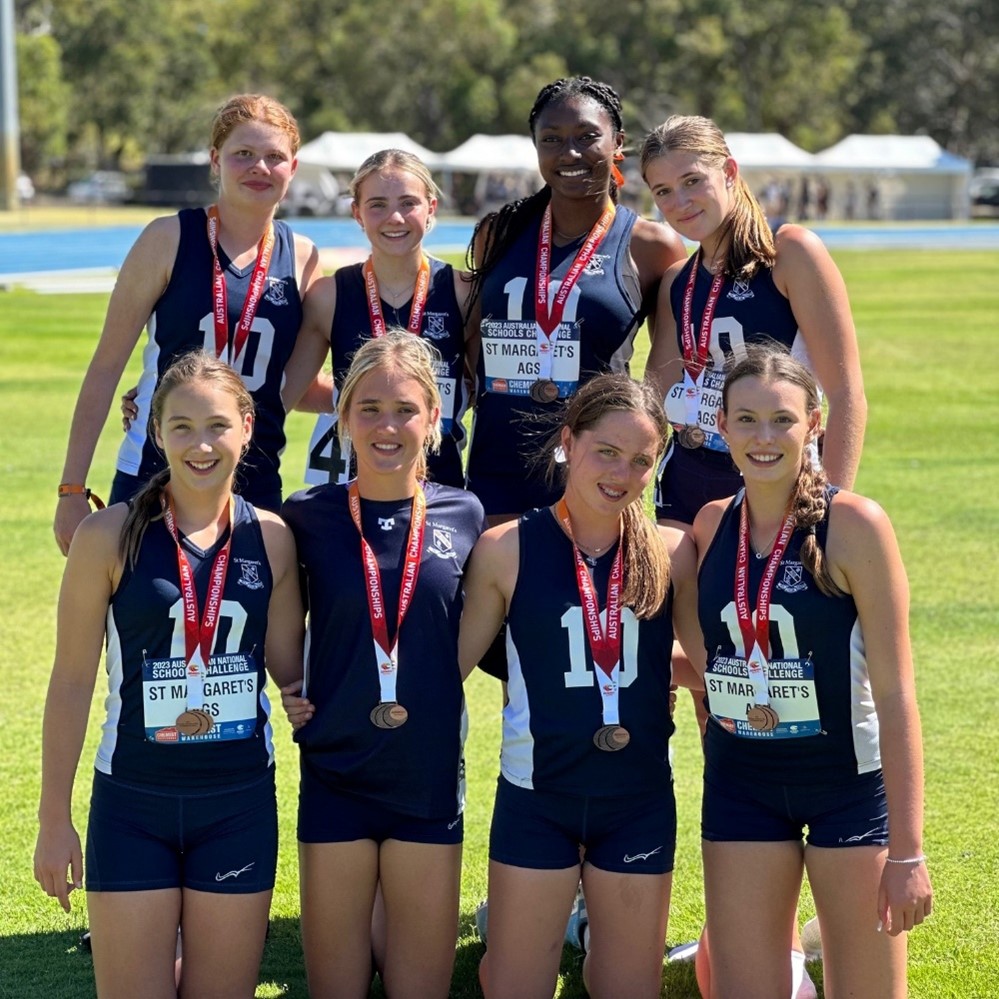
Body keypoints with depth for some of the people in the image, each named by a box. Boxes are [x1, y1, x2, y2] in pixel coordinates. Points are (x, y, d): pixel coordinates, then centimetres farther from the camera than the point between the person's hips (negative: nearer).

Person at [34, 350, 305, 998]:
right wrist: (54, 817, -2)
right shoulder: (111, 536, -8)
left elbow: (291, 668, 9)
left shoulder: (271, 538, 0)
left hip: (240, 805, 2)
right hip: (132, 805, -2)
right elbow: (72, 682, -3)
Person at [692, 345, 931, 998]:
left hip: (850, 783, -4)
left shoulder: (855, 526, -14)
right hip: (741, 788, 4)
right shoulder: (712, 526, 0)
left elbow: (895, 692, -14)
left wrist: (907, 850, -16)